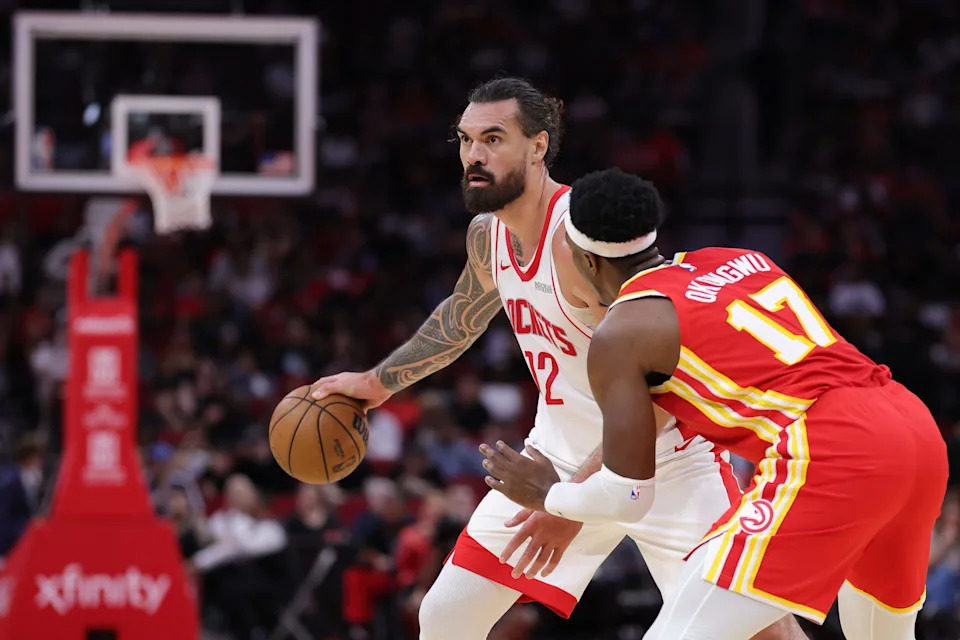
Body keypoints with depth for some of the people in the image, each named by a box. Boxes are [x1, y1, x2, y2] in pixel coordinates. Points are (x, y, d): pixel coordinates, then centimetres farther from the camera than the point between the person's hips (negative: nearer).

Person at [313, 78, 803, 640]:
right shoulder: (488, 235, -2)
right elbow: (461, 318, 25)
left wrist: (576, 500, -34)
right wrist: (378, 381, 25)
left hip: (664, 459, -7)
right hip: (565, 451, 8)